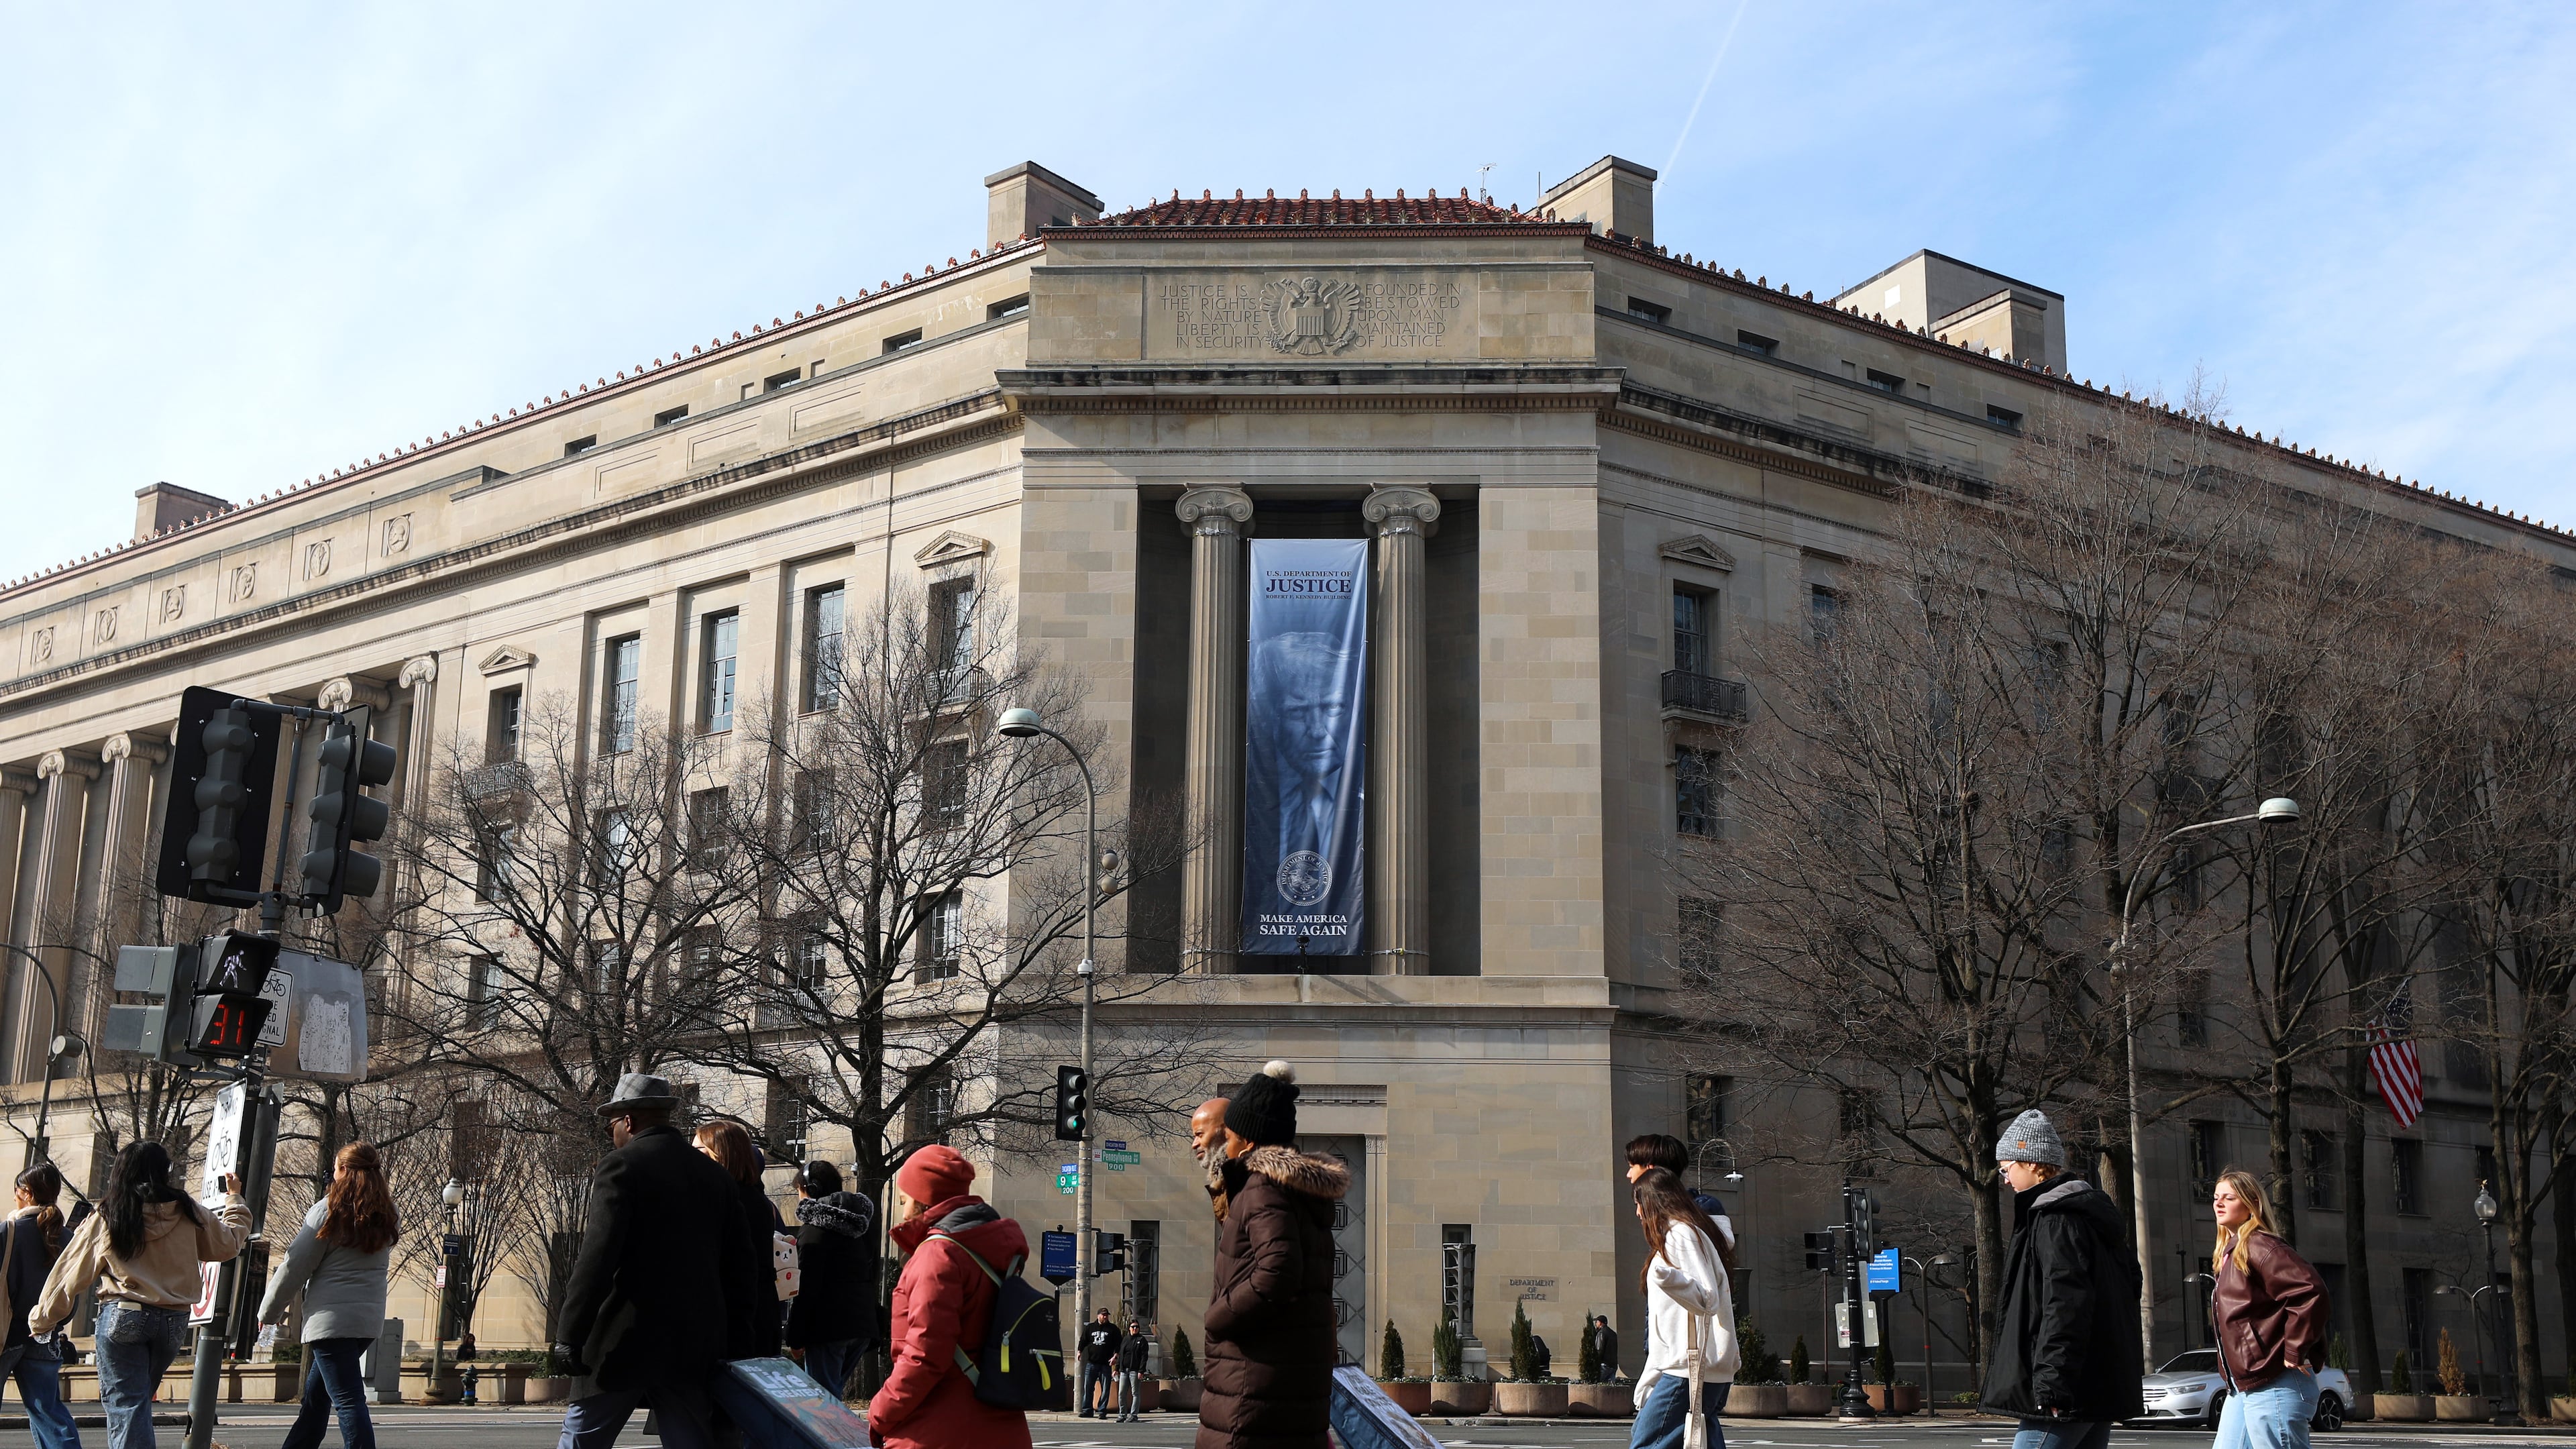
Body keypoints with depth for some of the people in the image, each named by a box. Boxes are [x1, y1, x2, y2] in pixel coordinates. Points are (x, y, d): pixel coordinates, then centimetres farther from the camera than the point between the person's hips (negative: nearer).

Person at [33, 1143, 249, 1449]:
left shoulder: (106, 1217, -1)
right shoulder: (187, 1212, 1)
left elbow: (70, 1275, 2)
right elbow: (228, 1243, 15)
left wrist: (41, 1321, 13)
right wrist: (234, 1198, 29)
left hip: (122, 1318, -3)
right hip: (173, 1320, 3)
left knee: (126, 1404, -3)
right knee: (138, 1400, 19)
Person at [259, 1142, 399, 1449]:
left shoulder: (329, 1210, -8)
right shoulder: (386, 1217, 10)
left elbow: (295, 1266, -5)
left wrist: (270, 1311, 7)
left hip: (332, 1318, -7)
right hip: (370, 1319, 7)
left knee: (348, 1400, -11)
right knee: (315, 1394, 19)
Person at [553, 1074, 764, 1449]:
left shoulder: (620, 1167, -5)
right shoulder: (714, 1174, 14)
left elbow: (597, 1259, -15)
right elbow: (742, 1264, 14)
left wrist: (570, 1337, -14)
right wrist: (727, 1339, 19)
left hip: (626, 1341, -5)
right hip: (696, 1345, 5)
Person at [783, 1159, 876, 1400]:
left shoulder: (815, 1226, -10)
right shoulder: (859, 1222, 15)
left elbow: (806, 1288, -14)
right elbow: (871, 1275, 19)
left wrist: (795, 1338, -11)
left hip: (829, 1327, -8)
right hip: (862, 1325, 8)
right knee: (832, 1396, 18)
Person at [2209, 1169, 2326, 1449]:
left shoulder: (2259, 1247, -11)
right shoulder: (2227, 1253, 19)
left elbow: (2310, 1291, -23)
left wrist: (2295, 1351, -19)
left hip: (2273, 1387, -10)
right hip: (2243, 1388, 10)